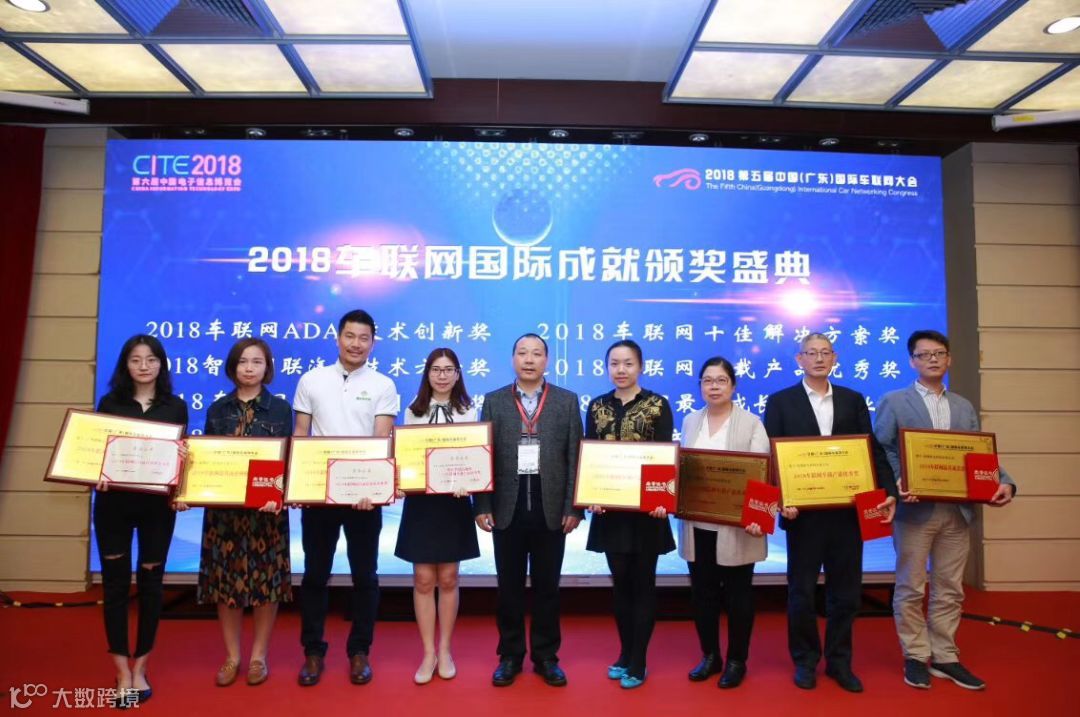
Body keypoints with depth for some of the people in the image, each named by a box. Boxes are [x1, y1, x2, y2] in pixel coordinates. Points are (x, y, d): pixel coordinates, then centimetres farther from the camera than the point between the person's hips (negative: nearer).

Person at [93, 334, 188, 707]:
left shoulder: (175, 406, 4)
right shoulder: (109, 403, 5)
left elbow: (182, 456, 4)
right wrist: (97, 475, -17)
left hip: (157, 504, 0)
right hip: (114, 502, 0)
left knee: (150, 583, 8)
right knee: (115, 583, 5)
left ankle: (140, 668, 24)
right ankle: (122, 671, 18)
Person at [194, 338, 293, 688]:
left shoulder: (280, 408, 1)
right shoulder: (217, 409, 8)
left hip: (266, 506, -2)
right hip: (223, 507, 2)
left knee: (266, 580, 4)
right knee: (225, 580, 7)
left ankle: (258, 656, 21)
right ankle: (231, 657, 23)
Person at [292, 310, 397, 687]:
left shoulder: (383, 386, 0)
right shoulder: (311, 380, 4)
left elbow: (383, 441, -7)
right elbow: (300, 436, 5)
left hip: (365, 492, -1)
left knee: (364, 575, 8)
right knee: (315, 573, 10)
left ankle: (359, 651, 23)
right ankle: (313, 651, 25)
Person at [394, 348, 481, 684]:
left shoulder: (467, 412, 2)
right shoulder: (413, 412, 5)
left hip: (454, 501, 0)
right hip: (420, 501, 1)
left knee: (448, 578, 9)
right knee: (423, 579, 4)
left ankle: (444, 650, 23)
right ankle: (428, 653, 17)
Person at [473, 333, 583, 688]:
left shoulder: (567, 401, 3)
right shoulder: (494, 401, 5)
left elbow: (575, 457, 0)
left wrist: (573, 507, -6)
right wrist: (482, 506, -4)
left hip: (551, 508, 0)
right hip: (507, 508, 1)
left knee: (547, 586, 10)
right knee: (509, 587, 10)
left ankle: (546, 656, 26)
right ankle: (510, 656, 26)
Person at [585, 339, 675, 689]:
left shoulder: (658, 405, -3)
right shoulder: (597, 406, 5)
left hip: (646, 509, -3)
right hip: (610, 510, 3)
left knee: (643, 584, 7)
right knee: (620, 583, 13)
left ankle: (638, 662, 19)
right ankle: (625, 653, 29)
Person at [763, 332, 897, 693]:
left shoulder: (853, 400, 8)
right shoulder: (780, 401, 0)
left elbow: (873, 451, 5)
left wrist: (888, 492, -10)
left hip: (847, 511, 3)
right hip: (803, 512, -2)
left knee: (846, 591, 11)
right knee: (801, 592, 9)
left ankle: (839, 661, 28)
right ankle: (805, 661, 26)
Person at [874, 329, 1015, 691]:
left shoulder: (965, 407, 14)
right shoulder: (893, 402, 0)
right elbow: (880, 452, -6)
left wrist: (1003, 482, -8)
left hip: (957, 510, 5)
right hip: (915, 509, -4)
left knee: (950, 590, 12)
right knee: (911, 589, 5)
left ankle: (944, 657, 24)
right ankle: (916, 656, 18)